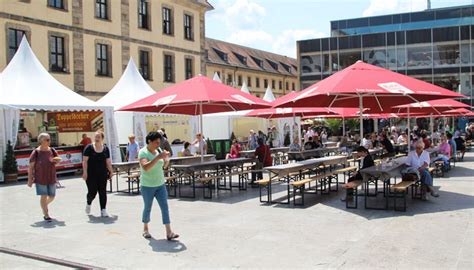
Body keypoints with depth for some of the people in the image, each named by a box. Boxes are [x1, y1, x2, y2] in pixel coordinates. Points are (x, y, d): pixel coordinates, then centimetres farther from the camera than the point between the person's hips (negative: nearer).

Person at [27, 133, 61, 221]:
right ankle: (46, 215, 6)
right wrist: (30, 179, -10)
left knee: (52, 196, 10)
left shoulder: (52, 150, 2)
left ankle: (45, 205, 41)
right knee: (44, 196, -4)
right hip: (40, 179, -4)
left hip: (51, 178, 4)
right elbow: (31, 167, -8)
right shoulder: (36, 152, -9)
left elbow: (57, 160, 10)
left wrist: (57, 160, -15)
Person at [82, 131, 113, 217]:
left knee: (103, 192, -2)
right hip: (91, 174, -3)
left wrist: (111, 171, 7)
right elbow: (85, 161, -6)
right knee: (92, 192, -1)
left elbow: (108, 162, 11)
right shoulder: (89, 147, -3)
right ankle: (88, 203, 31)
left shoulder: (105, 148, 8)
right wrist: (85, 172, -14)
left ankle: (103, 210, 2)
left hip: (102, 174, 3)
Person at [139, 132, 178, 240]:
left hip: (160, 184, 5)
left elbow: (165, 165, 9)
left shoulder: (158, 150, 2)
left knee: (165, 207, -4)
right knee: (147, 208, 10)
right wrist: (158, 157, -35)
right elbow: (145, 167, -30)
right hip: (147, 186, -4)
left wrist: (167, 158, -13)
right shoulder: (143, 152, -14)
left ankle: (169, 232, -6)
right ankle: (145, 229, 32)